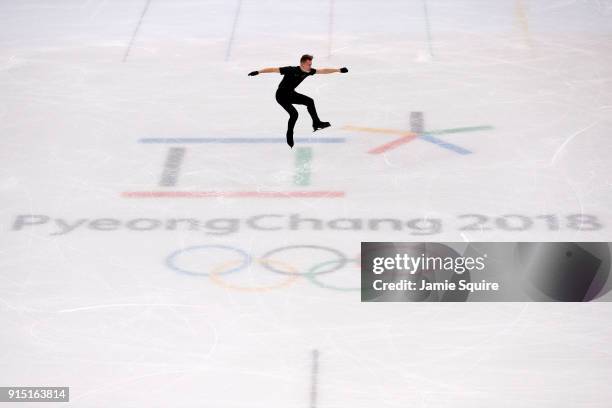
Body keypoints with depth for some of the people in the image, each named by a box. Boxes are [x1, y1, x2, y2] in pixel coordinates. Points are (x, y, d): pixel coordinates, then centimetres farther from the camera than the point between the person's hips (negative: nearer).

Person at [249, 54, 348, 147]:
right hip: (281, 96, -8)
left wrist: (339, 70, -3)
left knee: (309, 101, 5)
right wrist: (258, 72, -36)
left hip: (291, 94, 8)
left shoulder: (308, 71, -9)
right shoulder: (291, 70, -29)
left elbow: (323, 71, -3)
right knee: (294, 114, -18)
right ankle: (289, 139, -5)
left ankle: (316, 123, 18)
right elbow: (274, 69, -31)